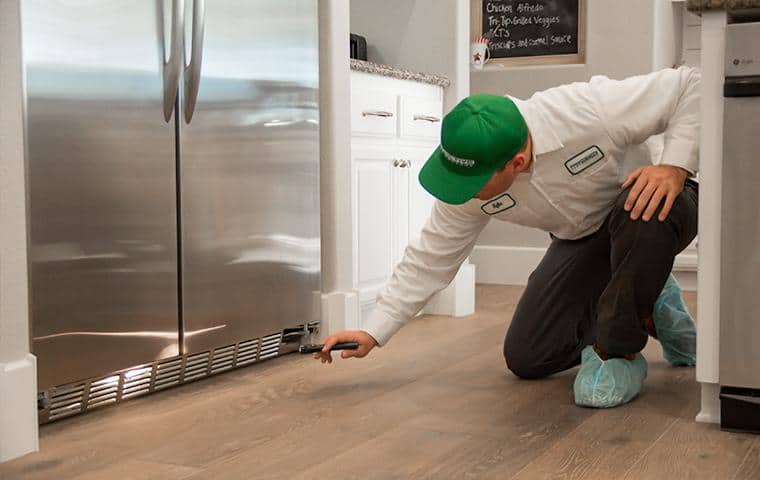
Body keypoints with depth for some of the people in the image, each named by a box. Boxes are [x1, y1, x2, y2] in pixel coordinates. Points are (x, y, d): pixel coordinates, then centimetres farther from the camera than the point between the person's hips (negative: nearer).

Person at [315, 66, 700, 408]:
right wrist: (372, 333, -15)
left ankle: (618, 352, -19)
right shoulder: (466, 182, -22)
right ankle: (644, 306, 19)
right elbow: (430, 260, -12)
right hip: (583, 237, 5)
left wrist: (674, 167, -40)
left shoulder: (590, 110, -38)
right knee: (525, 359, -1)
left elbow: (691, 87, -28)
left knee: (647, 215, -43)